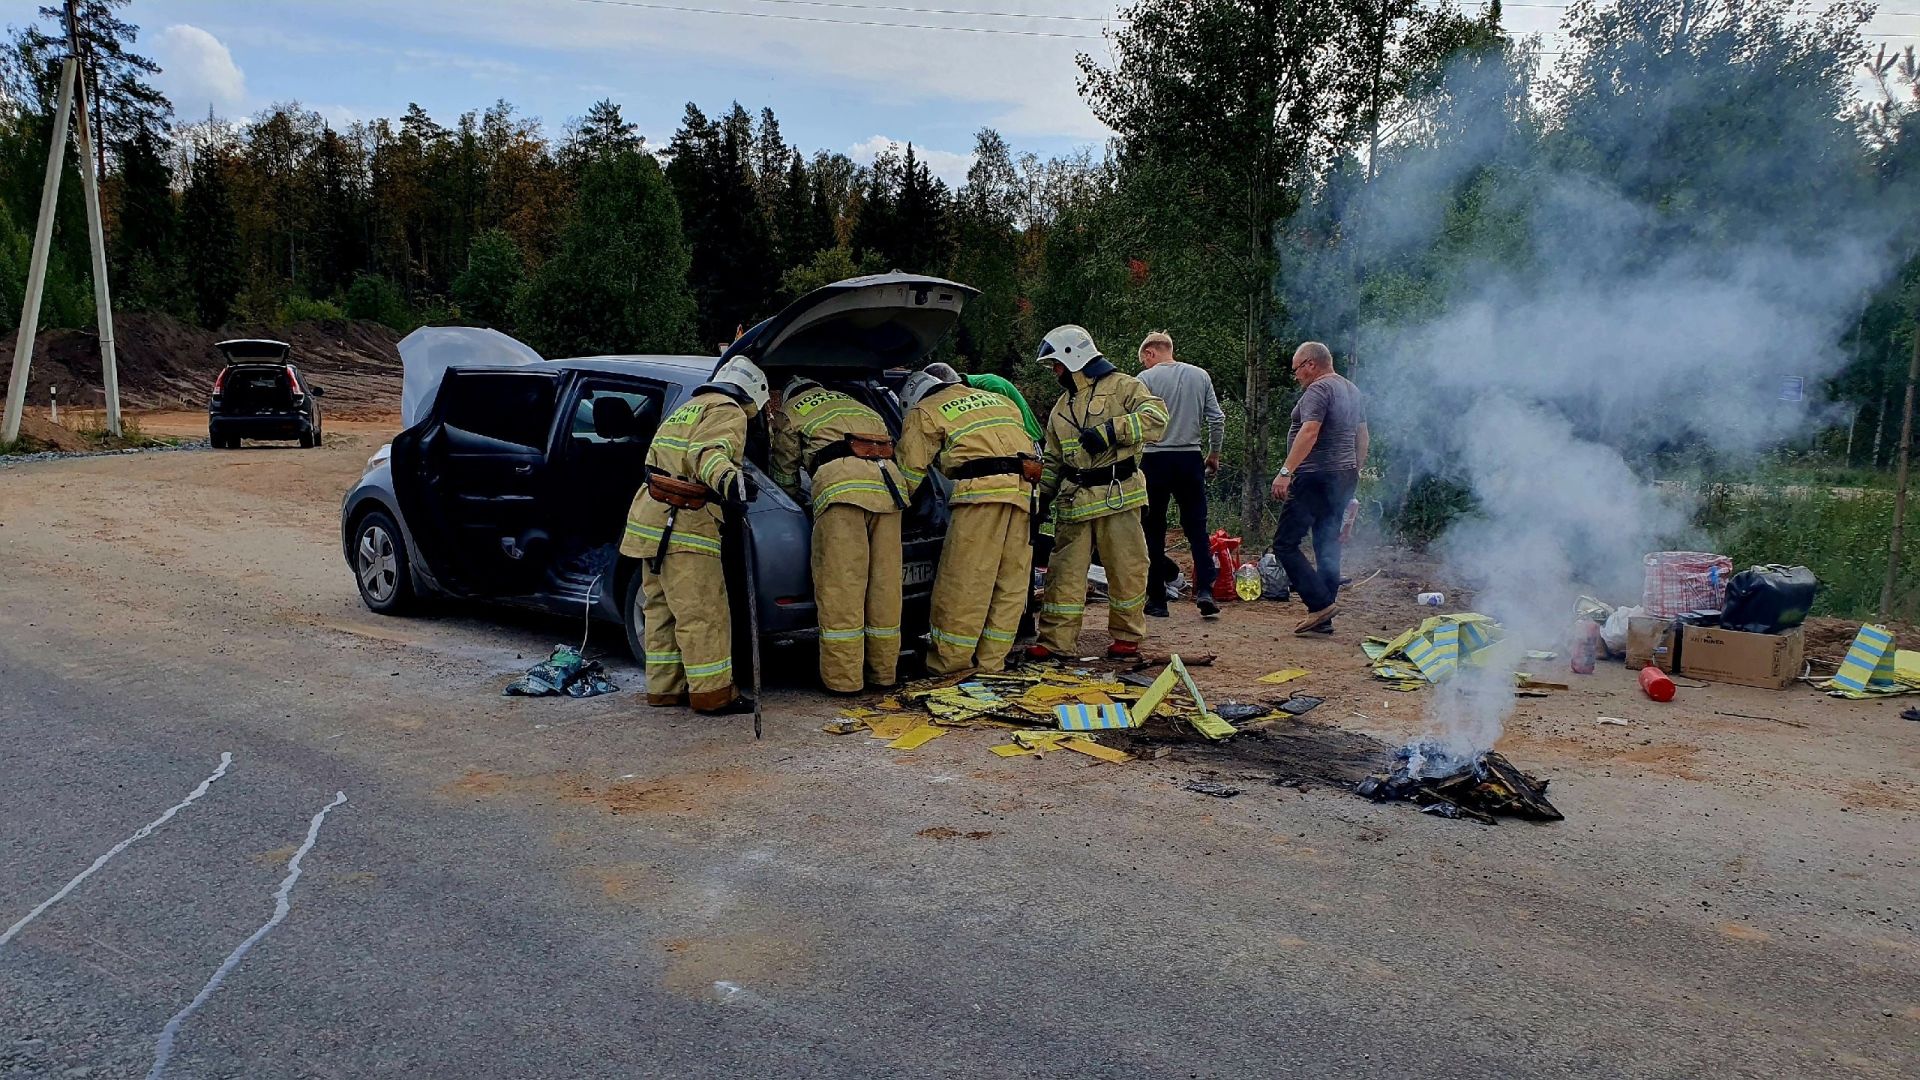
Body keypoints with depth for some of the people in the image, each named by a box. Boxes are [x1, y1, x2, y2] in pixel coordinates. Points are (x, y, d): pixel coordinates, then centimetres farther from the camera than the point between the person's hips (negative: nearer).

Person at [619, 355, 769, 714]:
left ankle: (665, 687, 20)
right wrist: (728, 478, -43)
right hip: (682, 524, -10)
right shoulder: (728, 412, -4)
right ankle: (713, 694, -5)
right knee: (702, 614, -7)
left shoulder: (687, 409, 26)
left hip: (650, 515, 10)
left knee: (663, 609, 14)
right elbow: (708, 453, -24)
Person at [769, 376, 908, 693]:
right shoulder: (851, 402, 37)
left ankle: (843, 678, -6)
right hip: (887, 477, 5)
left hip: (841, 480, -5)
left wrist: (800, 504, 45)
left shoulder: (789, 412, 23)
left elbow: (785, 473, 26)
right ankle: (882, 670, 14)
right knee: (884, 581, 8)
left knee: (841, 584, -5)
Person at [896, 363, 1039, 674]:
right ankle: (991, 660, 13)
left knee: (964, 580, -2)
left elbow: (912, 469, 10)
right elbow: (1029, 444, 27)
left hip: (981, 488, -6)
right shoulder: (998, 401, 31)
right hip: (1023, 489, 6)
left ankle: (949, 659, 2)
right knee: (1010, 582, 8)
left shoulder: (925, 412, 13)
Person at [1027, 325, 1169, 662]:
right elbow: (1054, 458, 25)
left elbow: (1155, 416, -15)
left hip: (1117, 496, -6)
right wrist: (1043, 494, 15)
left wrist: (1109, 431, -19)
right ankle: (1055, 639, 7)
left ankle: (1126, 636, 14)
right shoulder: (1062, 406, 21)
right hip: (1075, 501, 6)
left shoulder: (1120, 386, 0)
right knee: (1066, 570, 3)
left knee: (1125, 568, 1)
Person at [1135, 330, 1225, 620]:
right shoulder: (1200, 375, 7)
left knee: (1154, 531, 6)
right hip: (1191, 459, 3)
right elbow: (1217, 419, 6)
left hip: (1155, 459, -3)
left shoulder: (1146, 378, -4)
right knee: (1197, 528, 8)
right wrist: (1214, 454, 17)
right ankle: (1204, 589, -8)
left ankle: (1156, 600, 9)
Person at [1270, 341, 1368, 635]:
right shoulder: (1354, 391, 19)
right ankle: (1323, 619, 12)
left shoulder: (1318, 390, -12)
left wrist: (1286, 472, -28)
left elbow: (1309, 432, -25)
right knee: (1328, 546, 11)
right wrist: (1354, 472, 28)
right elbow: (1362, 437, 24)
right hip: (1345, 478, 10)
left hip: (1317, 477, -10)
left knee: (1285, 542, -7)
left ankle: (1321, 603, -14)